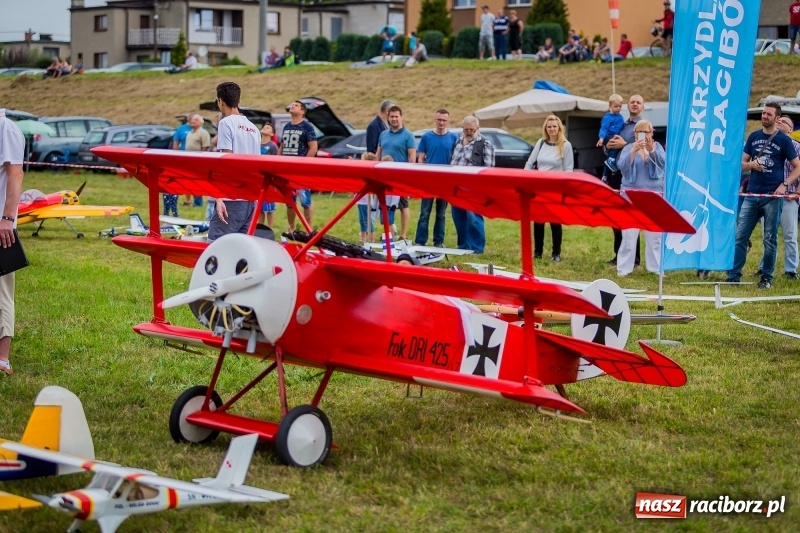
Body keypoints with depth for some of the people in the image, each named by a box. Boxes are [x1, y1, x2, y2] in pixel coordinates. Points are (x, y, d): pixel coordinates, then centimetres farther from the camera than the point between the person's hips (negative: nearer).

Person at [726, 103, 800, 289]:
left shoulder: (783, 140, 0)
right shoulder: (753, 137, 11)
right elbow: (742, 163, 15)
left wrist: (784, 184, -13)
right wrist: (751, 164, -8)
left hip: (772, 196, -4)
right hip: (752, 195, 4)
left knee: (770, 239, 2)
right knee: (740, 236, 1)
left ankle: (767, 278, 9)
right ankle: (734, 275, 4)